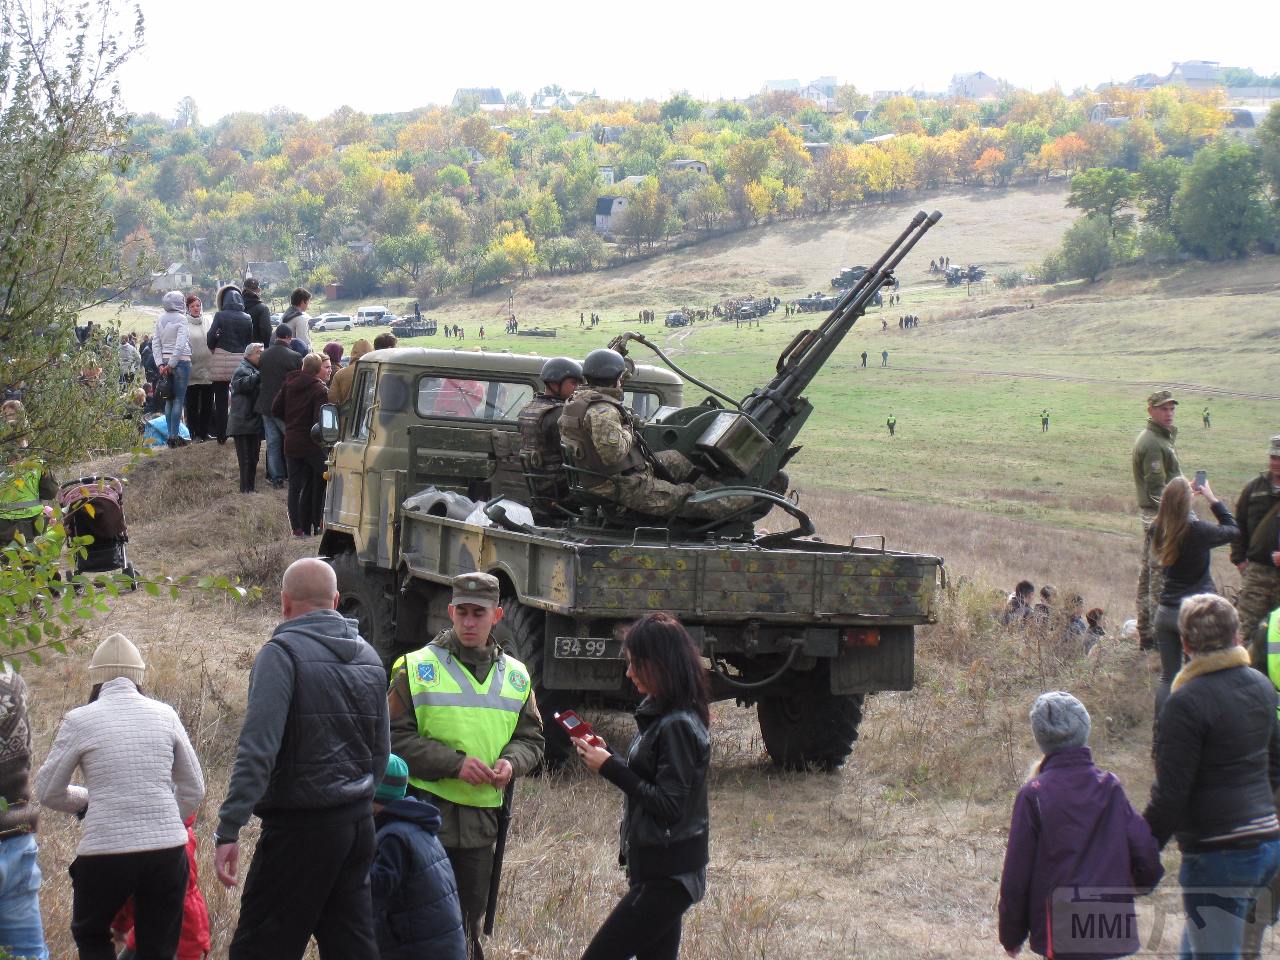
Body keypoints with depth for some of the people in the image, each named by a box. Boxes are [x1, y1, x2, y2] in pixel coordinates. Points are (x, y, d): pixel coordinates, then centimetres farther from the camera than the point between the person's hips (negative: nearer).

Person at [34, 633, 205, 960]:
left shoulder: (79, 720, -2)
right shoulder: (164, 715, 5)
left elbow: (47, 791, 7)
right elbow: (193, 789, 12)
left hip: (105, 851, -2)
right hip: (167, 850, 2)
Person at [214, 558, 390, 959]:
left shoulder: (282, 652, -10)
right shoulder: (369, 657, 13)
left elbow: (257, 749, -20)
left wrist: (228, 831, -21)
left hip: (300, 828, -7)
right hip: (359, 826, 7)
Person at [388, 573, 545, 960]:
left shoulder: (515, 676, 11)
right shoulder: (417, 667, -4)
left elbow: (530, 739, 15)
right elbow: (395, 738, -9)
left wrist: (511, 762, -9)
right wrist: (455, 764, -18)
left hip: (482, 818, 4)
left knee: (468, 922, 13)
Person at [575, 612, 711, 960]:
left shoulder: (677, 726, -19)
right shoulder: (659, 715, 12)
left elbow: (668, 806, -22)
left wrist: (610, 768, -17)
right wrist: (605, 755, 4)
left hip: (667, 876, -10)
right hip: (663, 870, 10)